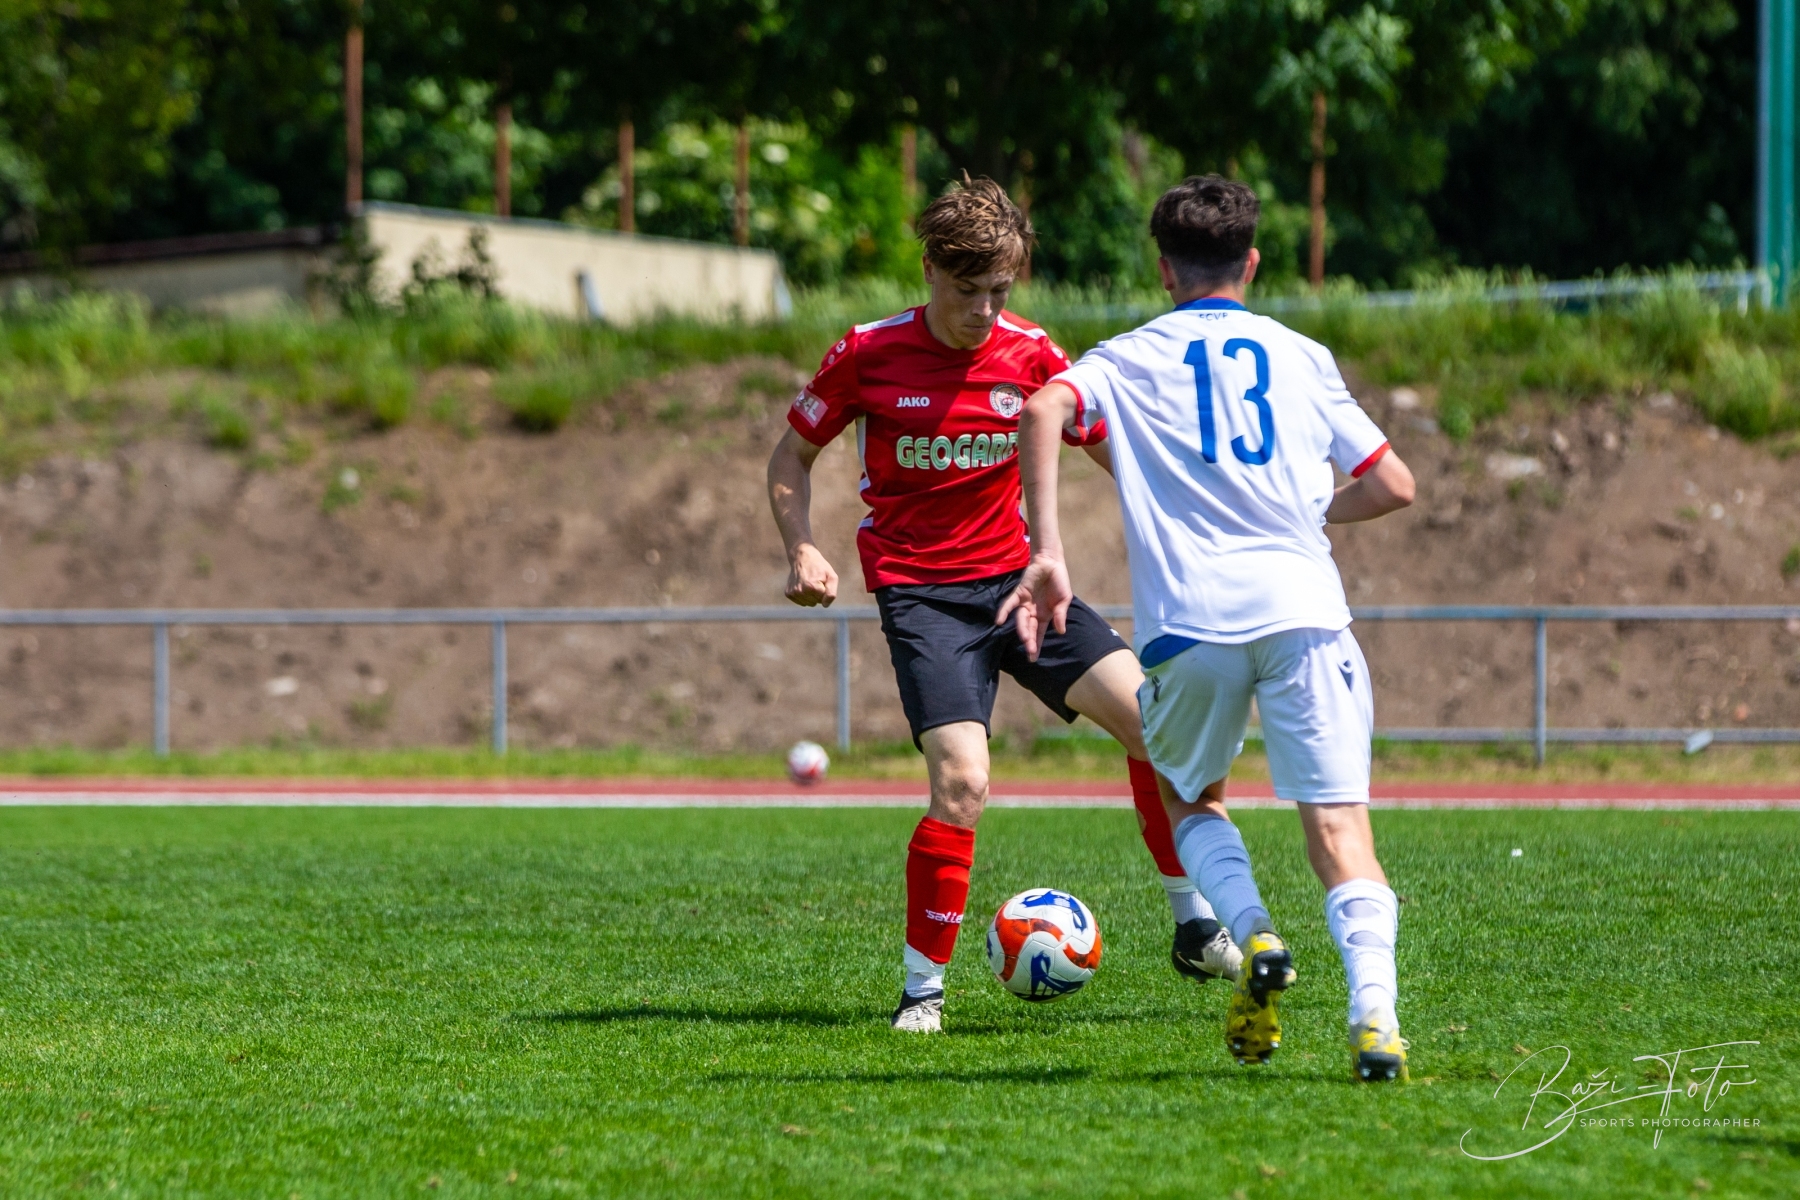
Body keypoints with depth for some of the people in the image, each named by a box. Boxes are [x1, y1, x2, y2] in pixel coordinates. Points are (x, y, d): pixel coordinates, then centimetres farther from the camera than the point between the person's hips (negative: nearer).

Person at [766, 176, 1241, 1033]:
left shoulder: (1030, 355, -1)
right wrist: (802, 551, -10)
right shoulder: (870, 354, -6)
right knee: (962, 783, -21)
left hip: (1015, 577, 3)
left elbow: (1114, 448, 6)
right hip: (920, 593, -3)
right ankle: (922, 987, -4)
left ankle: (1195, 928, 7)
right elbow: (792, 456, 7)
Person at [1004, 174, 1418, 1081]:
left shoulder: (1130, 359, 14)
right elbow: (1393, 485, 19)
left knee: (1191, 802, 23)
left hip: (1189, 623, 0)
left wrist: (1046, 554, -9)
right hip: (1302, 609, 0)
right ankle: (1375, 1017, -25)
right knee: (1339, 825, -4)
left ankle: (1252, 936, -3)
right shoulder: (1304, 357, 18)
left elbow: (1043, 412, -7)